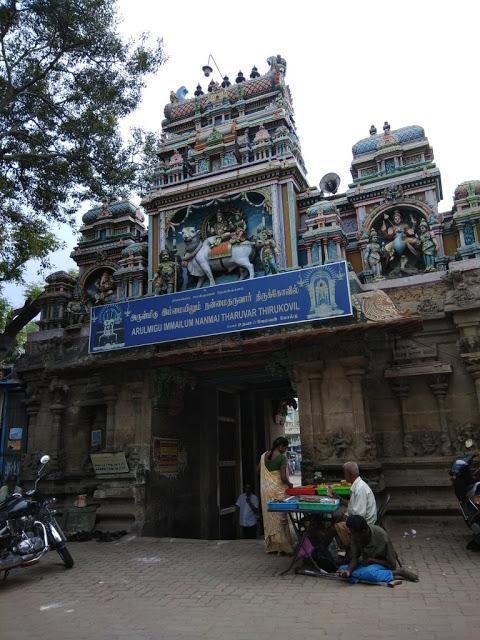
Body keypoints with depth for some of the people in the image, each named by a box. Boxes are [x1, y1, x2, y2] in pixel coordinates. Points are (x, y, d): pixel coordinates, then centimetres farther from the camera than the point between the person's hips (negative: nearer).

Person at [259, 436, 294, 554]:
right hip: (277, 490, -6)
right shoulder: (282, 457, -13)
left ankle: (271, 546, 19)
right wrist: (290, 484, 2)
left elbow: (259, 470, 15)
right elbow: (283, 477, -16)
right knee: (280, 518, 3)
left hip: (265, 490, 6)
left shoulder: (264, 456, 6)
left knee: (269, 518, 12)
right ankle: (282, 546, 7)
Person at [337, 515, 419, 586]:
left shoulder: (382, 536, -28)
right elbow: (354, 557, -12)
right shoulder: (354, 535, -15)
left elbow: (392, 564, -17)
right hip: (366, 563, 7)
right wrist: (349, 570, -31)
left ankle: (398, 572, -16)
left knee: (369, 572, -39)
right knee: (342, 569, -20)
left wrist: (371, 560, -24)